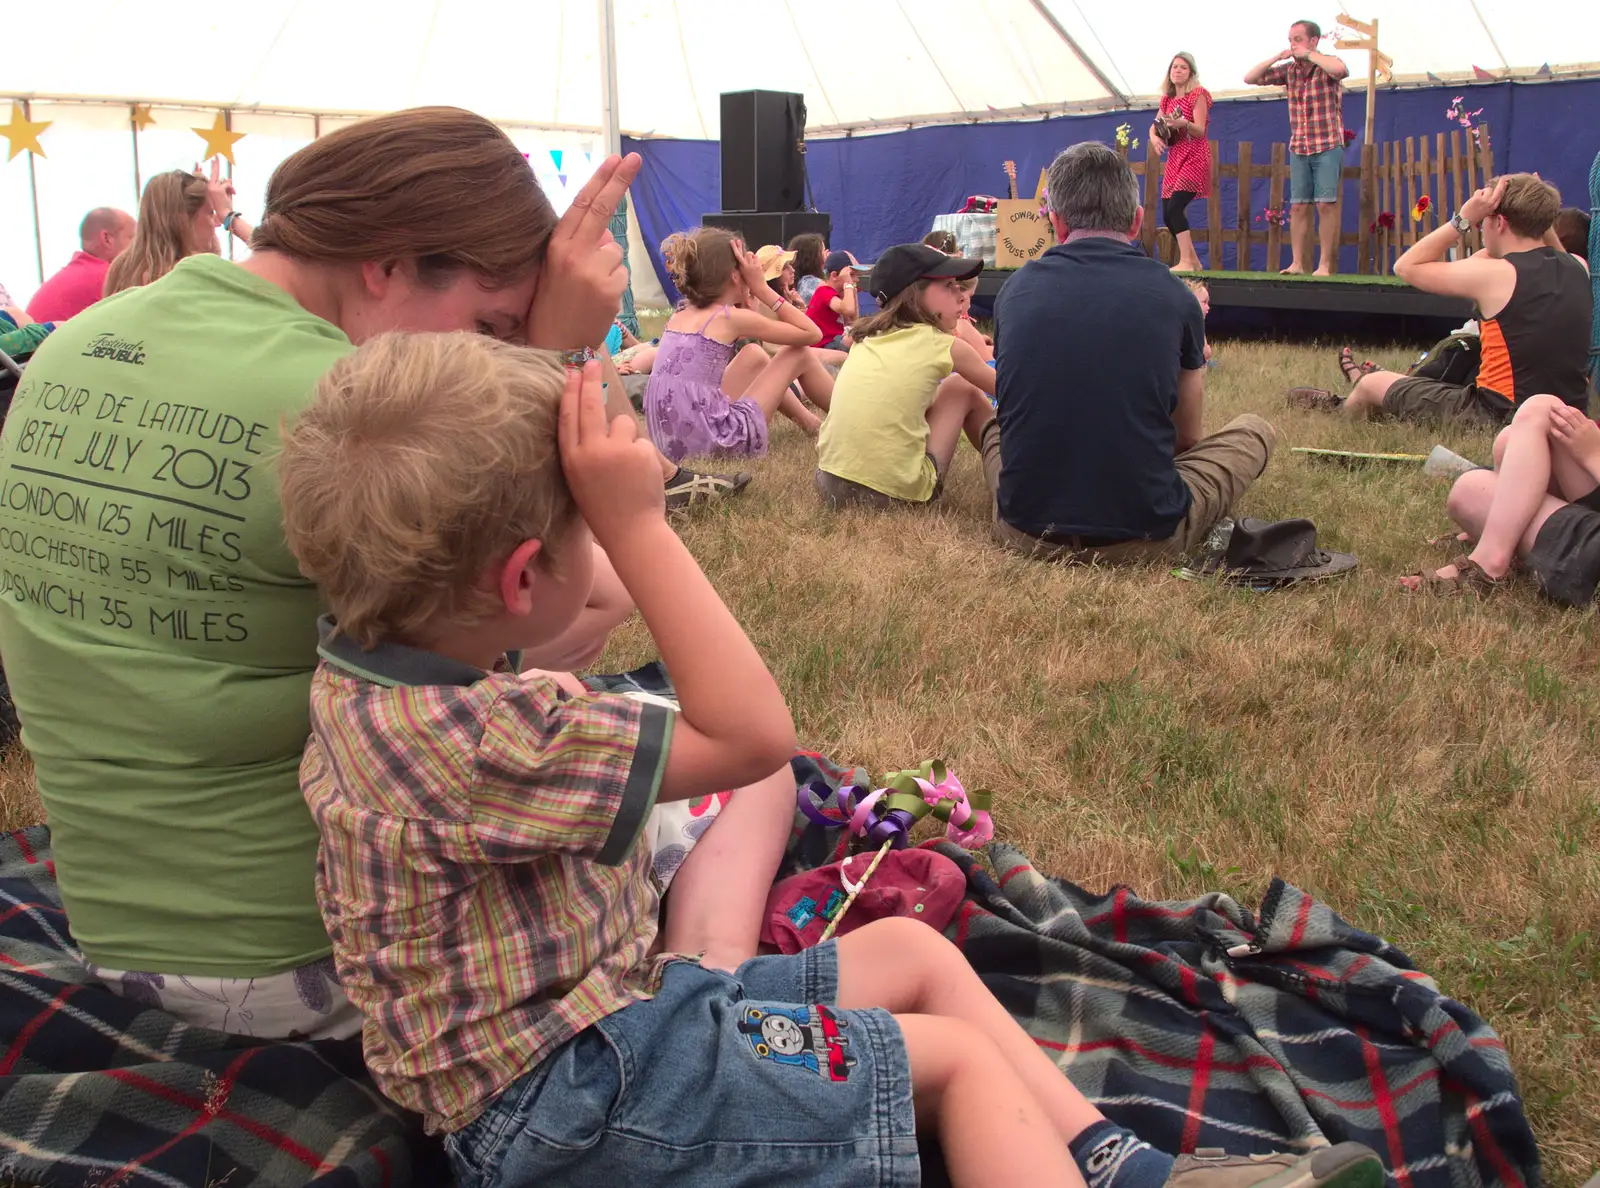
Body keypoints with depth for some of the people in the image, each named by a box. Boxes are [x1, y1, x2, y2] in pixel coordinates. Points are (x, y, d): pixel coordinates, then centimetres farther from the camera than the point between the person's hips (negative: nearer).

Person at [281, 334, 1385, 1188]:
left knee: (913, 949, 12)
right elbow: (753, 731, -31)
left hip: (616, 995, 10)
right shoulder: (464, 744, -34)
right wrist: (636, 521, -30)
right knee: (958, 1057, -5)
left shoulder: (370, 663, -4)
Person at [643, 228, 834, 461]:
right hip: (715, 441, -8)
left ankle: (810, 422, 42)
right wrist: (762, 288, 7)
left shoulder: (680, 315, 14)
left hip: (671, 441, 8)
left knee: (754, 354, 28)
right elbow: (811, 334, 4)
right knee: (798, 354, 10)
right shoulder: (732, 317, -6)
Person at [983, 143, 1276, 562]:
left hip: (1026, 530, 0)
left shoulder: (1016, 291, 0)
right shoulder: (1173, 296, -5)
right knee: (1254, 431, 23)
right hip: (1145, 535, 0)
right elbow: (1187, 436, 11)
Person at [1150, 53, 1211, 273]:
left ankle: (1186, 263, -22)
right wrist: (1154, 138, -6)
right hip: (1174, 158, 7)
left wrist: (1184, 123, -34)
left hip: (1194, 158, -7)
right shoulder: (1168, 98, 13)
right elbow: (1154, 125, 18)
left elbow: (1200, 131, -13)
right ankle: (1193, 261, 13)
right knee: (1168, 215, 3)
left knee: (1175, 208, -21)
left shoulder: (1198, 95, -6)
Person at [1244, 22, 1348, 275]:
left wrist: (1308, 54, -19)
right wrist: (1277, 57, -6)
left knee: (1326, 205, -6)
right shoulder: (1289, 69, 7)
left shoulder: (1326, 65, -6)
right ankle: (1299, 263, 5)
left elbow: (1341, 69, -30)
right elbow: (1250, 78, 6)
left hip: (1328, 147, -5)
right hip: (1298, 149, 5)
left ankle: (1326, 264, -4)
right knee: (1298, 207, 2)